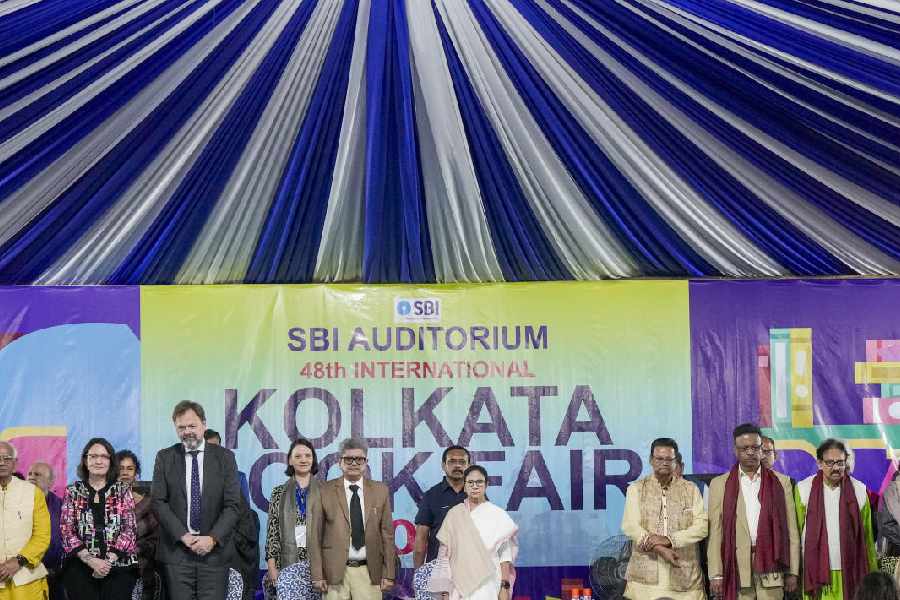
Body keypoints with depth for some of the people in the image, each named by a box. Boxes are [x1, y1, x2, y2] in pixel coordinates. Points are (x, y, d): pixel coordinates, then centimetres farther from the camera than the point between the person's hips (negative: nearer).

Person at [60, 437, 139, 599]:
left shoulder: (122, 491, 9)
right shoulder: (73, 492, 9)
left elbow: (129, 530, 2)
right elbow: (66, 531, 3)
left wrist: (109, 561, -11)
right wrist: (91, 560, -10)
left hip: (118, 564, 0)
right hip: (80, 565, 0)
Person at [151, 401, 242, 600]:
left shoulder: (224, 457, 5)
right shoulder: (164, 457, 7)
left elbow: (233, 505, 0)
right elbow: (158, 502, 1)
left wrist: (213, 538, -12)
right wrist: (183, 536, -10)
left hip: (215, 550, 0)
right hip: (176, 550, 1)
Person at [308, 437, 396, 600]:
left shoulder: (380, 491, 8)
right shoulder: (325, 492, 3)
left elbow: (387, 534, 8)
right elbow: (315, 536, 3)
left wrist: (389, 574, 3)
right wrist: (317, 575, -3)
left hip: (369, 572, 1)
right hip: (335, 572, -1)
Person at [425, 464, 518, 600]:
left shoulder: (498, 515, 2)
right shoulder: (453, 514, 6)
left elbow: (505, 554, 0)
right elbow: (444, 555, 6)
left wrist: (505, 587, -7)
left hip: (489, 586, -1)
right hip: (460, 588, 1)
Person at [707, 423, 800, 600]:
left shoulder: (780, 482, 9)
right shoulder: (720, 484, 7)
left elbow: (791, 530, 7)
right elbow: (715, 532, 4)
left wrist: (792, 571, 1)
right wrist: (716, 574, -3)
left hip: (771, 565, 0)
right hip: (736, 566, 0)